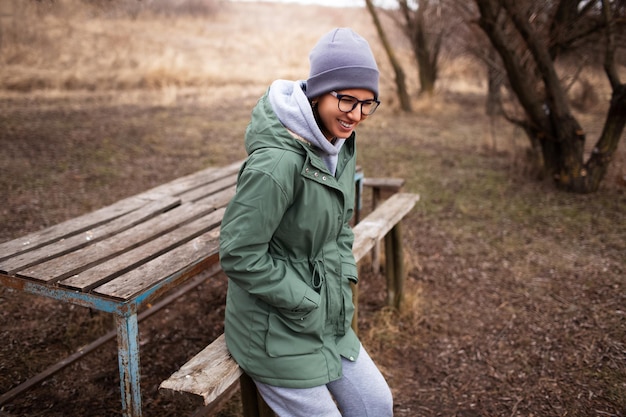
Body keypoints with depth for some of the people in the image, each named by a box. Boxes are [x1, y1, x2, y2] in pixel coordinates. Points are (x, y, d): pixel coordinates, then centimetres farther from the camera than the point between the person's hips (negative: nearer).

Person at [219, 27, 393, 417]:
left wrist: (344, 283, 4)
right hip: (277, 328, -8)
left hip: (328, 319, 8)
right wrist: (307, 303, -17)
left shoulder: (341, 143, -1)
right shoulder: (277, 162, -29)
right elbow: (239, 254, -25)